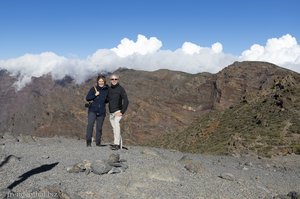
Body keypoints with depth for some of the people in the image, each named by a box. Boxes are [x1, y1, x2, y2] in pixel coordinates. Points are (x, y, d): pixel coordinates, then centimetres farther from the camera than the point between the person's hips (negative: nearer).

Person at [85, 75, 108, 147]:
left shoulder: (106, 90, 6)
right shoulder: (93, 89, 1)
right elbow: (87, 98, -3)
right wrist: (95, 95, -15)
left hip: (101, 111, 2)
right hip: (92, 110, -2)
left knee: (99, 127, 7)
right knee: (90, 124, -18)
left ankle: (98, 142, 19)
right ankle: (88, 142, -13)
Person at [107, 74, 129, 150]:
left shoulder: (121, 89, -7)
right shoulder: (109, 89, 9)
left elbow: (126, 101, -12)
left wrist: (122, 112, -16)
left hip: (118, 111, -6)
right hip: (111, 113, 7)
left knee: (116, 124, -27)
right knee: (114, 128, 10)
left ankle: (116, 144, -31)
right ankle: (119, 144, 21)